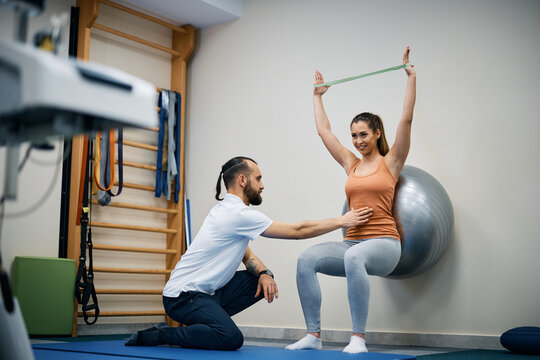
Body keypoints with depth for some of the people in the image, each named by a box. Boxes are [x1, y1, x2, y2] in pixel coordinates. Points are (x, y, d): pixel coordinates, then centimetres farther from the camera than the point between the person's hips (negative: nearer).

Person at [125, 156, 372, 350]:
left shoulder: (229, 209, 13)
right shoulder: (238, 214, -19)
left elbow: (247, 256, 15)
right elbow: (297, 231, -15)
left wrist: (264, 273, -7)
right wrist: (341, 222, -7)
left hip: (206, 291, 10)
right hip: (183, 296, -10)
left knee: (262, 280, 1)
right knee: (231, 338, -29)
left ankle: (199, 323, 7)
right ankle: (157, 335, -10)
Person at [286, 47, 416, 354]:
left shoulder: (391, 162, 6)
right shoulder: (351, 164, 17)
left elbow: (406, 120, -3)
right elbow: (324, 130, 23)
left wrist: (412, 77, -3)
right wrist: (318, 96, 32)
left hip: (384, 243, -5)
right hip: (353, 241, 5)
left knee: (354, 257, -40)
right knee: (307, 259, -24)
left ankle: (359, 338, -31)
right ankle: (314, 335, -18)